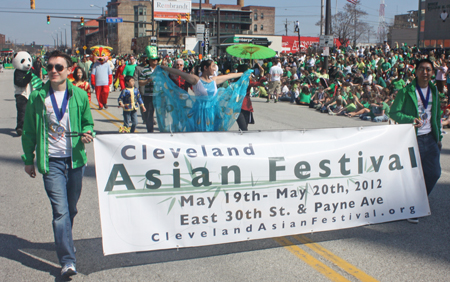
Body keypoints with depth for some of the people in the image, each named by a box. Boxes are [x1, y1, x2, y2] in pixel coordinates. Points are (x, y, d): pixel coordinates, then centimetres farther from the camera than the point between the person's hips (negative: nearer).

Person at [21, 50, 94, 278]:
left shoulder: (79, 96, 2)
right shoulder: (37, 97, -2)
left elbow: (88, 122, 13)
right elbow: (29, 131, 6)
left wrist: (87, 133, -10)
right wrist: (28, 159, 7)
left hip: (75, 159, 3)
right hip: (51, 162, -2)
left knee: (71, 208, 16)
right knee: (60, 210, -10)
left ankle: (64, 242, 42)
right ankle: (67, 260, -5)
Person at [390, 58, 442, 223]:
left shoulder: (434, 91, 10)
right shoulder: (406, 91, -9)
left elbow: (437, 115, 17)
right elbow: (394, 112, -11)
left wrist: (439, 137, 15)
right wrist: (411, 119, -26)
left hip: (430, 138, 6)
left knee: (434, 172, 7)